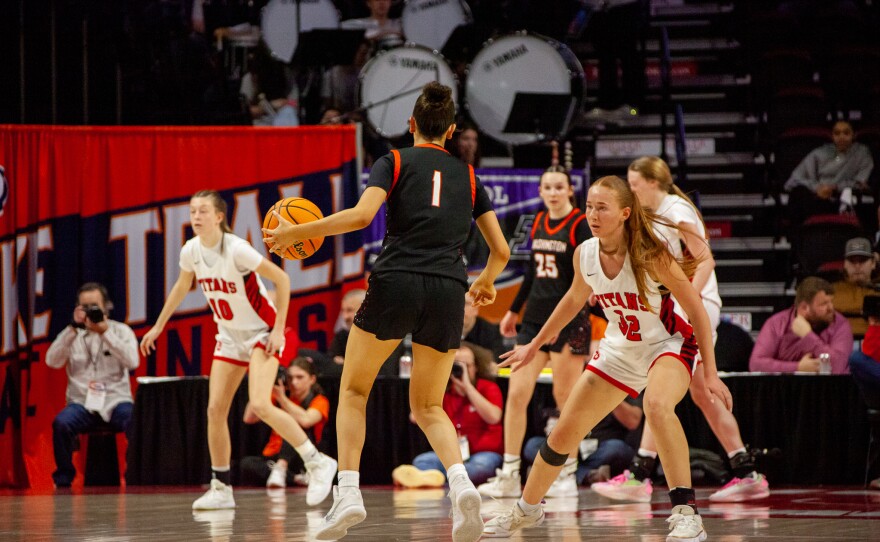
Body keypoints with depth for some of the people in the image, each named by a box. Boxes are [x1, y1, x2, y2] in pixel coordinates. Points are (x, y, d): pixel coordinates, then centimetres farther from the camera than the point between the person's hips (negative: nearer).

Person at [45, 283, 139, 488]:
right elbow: (52, 361, -6)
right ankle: (64, 477, -13)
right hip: (82, 403, 1)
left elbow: (132, 362, -11)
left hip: (116, 400, -1)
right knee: (61, 423, -31)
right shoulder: (71, 334, 10)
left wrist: (105, 331, -17)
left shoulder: (121, 331, 6)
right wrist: (73, 329, -14)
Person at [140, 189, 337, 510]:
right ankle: (221, 489, 10)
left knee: (260, 405, -23)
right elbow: (182, 287, 17)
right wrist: (158, 326, 23)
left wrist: (278, 329, -19)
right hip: (229, 336, 7)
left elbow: (281, 279, -18)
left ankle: (317, 464, -12)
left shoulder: (236, 250, -24)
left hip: (261, 332, -7)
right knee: (215, 410, -1)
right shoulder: (191, 252, -5)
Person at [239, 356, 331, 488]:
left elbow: (305, 420, -24)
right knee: (247, 463, -30)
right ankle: (297, 479, -31)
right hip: (272, 457, 3)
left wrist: (281, 398, -24)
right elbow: (249, 418, -2)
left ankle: (280, 470, -45)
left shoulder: (319, 401, -1)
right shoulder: (277, 397, 10)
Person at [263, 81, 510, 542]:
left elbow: (362, 214, -10)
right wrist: (485, 283, 39)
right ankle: (461, 481, -14)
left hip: (396, 283, -3)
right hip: (448, 293, 3)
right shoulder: (467, 176, 18)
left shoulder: (395, 162, 8)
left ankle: (348, 491, -4)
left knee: (353, 388, 14)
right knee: (428, 406, 15)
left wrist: (295, 232, -2)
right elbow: (501, 250, 17)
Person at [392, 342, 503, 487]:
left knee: (482, 464, -38)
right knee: (422, 460, -25)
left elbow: (493, 418, -18)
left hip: (484, 453, -4)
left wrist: (467, 386, -16)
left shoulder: (488, 388, 2)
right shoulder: (444, 392, 11)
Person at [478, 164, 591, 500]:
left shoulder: (580, 225, -8)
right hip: (535, 317, 6)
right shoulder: (539, 222, 11)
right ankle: (509, 476, 3)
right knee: (517, 393, 0)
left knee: (565, 397, 0)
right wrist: (513, 310, 26)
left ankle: (568, 475, 10)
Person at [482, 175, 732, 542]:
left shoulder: (650, 255, -26)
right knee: (562, 435, 7)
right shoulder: (584, 255, -11)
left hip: (668, 346, -6)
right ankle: (527, 509, 33)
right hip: (619, 351, 6)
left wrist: (710, 373, -22)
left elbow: (696, 309, -19)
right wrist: (535, 345, 21)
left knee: (657, 406, -38)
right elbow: (575, 299, 12)